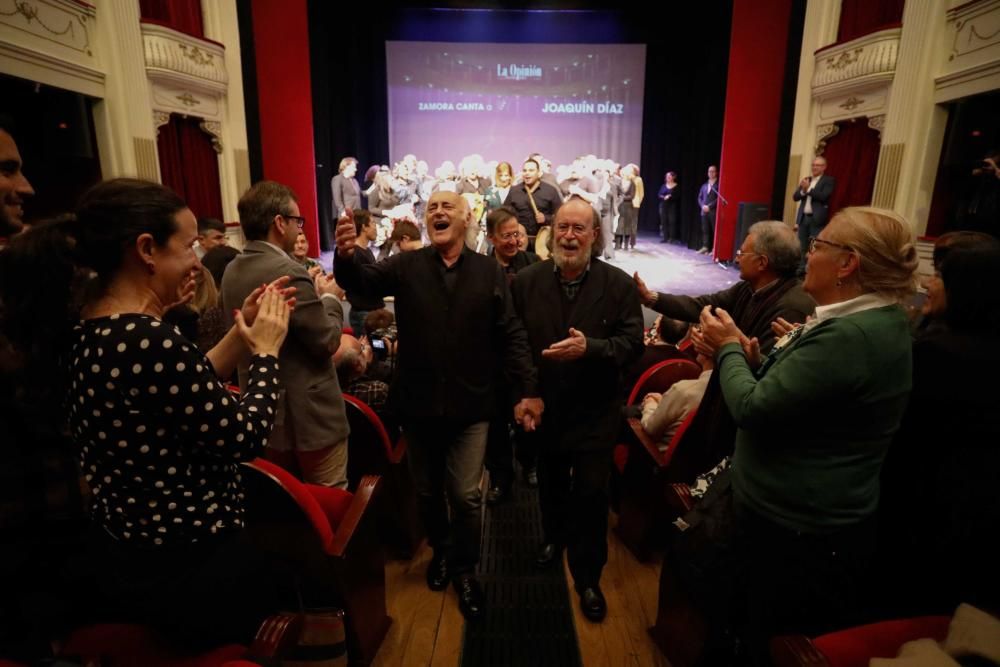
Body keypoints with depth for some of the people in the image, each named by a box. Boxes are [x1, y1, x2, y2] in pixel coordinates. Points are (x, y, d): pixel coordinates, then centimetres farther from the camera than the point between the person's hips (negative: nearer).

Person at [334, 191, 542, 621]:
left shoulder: (489, 272, -1)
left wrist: (527, 390, -7)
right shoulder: (405, 266, 0)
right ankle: (440, 550, 45)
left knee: (465, 495, 6)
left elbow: (511, 336, -2)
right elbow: (362, 282, -14)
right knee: (427, 491, 18)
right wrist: (345, 257, -37)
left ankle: (464, 570, 30)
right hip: (418, 403, 2)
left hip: (469, 405, -1)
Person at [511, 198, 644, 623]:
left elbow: (633, 343, -13)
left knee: (591, 496, 7)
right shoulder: (526, 281, -5)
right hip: (542, 407, 2)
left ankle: (588, 576, 27)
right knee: (550, 484, 23)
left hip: (594, 412, -2)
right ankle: (554, 537, 51)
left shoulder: (619, 284, -9)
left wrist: (590, 347, -29)